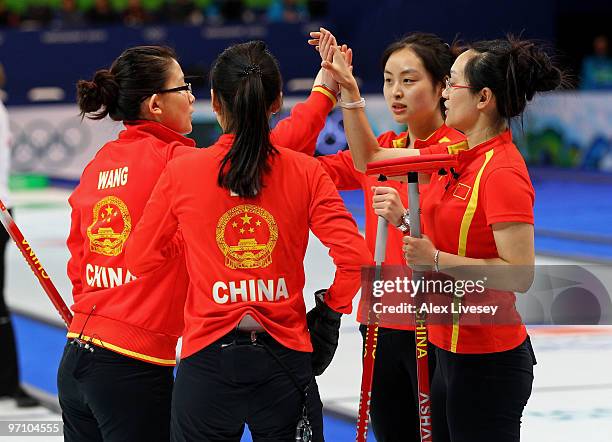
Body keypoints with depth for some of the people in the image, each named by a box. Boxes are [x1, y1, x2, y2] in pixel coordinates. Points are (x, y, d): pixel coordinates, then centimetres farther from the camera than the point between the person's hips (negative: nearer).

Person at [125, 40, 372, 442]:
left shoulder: (182, 173, -4)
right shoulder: (306, 173, -3)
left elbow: (140, 259, 7)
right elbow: (355, 257, -9)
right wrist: (329, 312, 8)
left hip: (207, 361, 0)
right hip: (284, 359, 0)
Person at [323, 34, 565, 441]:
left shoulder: (502, 173, -20)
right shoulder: (458, 157, 6)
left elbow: (521, 274, -23)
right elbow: (370, 159, 17)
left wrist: (437, 259, -23)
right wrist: (349, 91, 9)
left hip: (488, 361, -9)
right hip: (452, 350, 9)